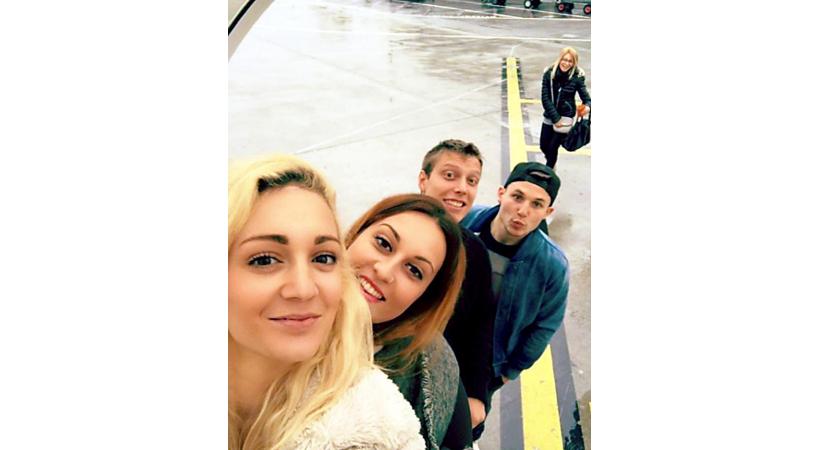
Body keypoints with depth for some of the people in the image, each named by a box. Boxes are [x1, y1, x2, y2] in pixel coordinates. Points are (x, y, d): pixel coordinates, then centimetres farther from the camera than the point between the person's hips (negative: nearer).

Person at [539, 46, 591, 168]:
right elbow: (545, 98, -12)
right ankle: (552, 164, 44)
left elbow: (585, 97, -11)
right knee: (543, 145, 12)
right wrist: (555, 118, -17)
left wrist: (588, 106, -36)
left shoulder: (577, 76, -13)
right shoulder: (549, 73, -11)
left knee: (552, 147, -3)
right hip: (550, 116, 3)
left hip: (566, 117, -3)